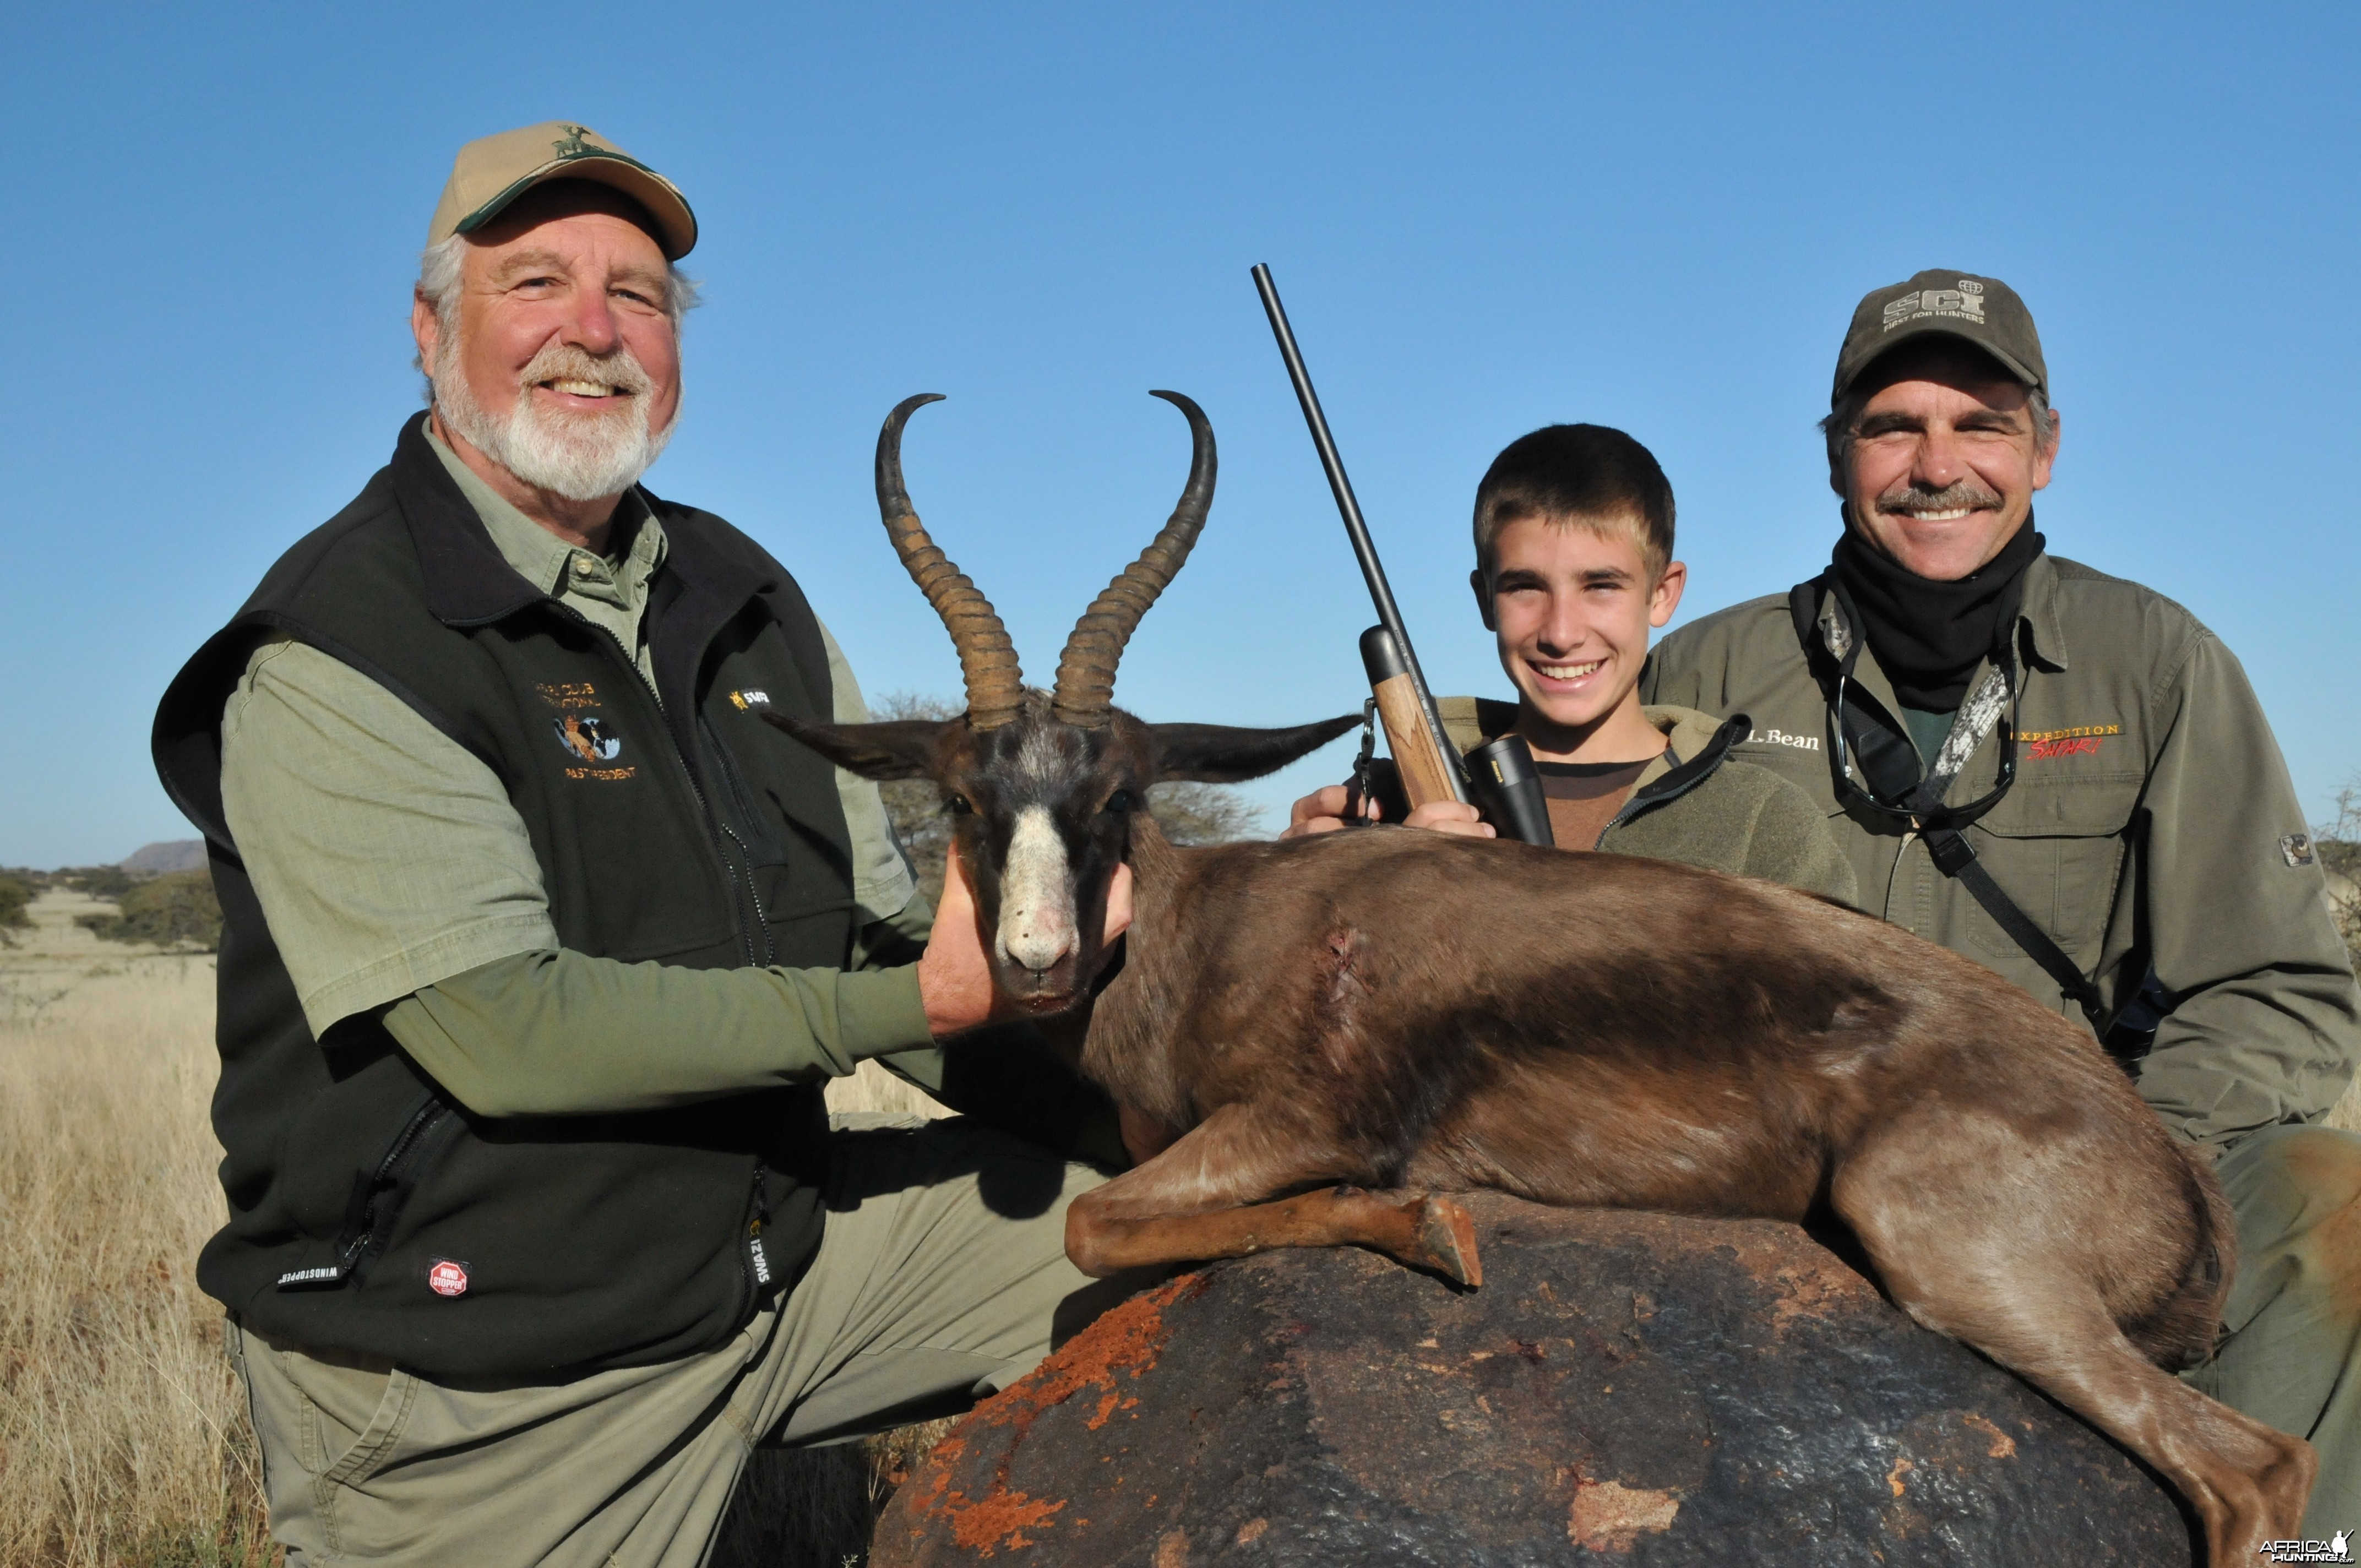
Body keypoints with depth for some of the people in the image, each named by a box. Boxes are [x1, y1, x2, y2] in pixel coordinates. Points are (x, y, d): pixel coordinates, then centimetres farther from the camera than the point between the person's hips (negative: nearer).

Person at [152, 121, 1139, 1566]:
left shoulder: (744, 596, 6)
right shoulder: (335, 651, -15)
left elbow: (881, 926, 5)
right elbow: (505, 1030, -24)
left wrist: (1163, 1134, -5)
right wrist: (915, 1002, -26)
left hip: (779, 1243, 6)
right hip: (486, 1385, -6)